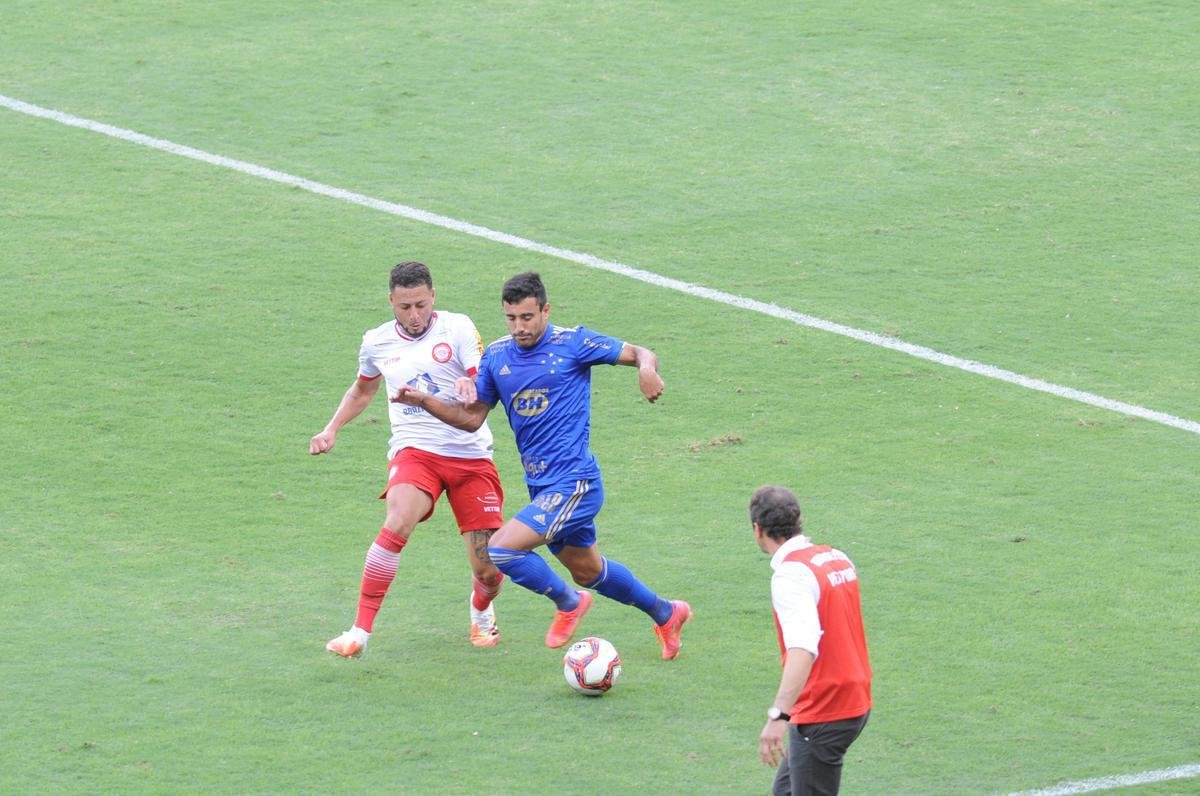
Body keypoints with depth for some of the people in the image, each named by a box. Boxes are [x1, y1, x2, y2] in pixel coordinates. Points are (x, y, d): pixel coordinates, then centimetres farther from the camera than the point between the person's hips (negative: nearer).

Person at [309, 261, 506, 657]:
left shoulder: (457, 328, -1)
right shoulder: (377, 342, 8)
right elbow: (362, 390, 29)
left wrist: (472, 387, -34)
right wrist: (331, 429, 18)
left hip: (471, 456, 0)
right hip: (414, 450, 0)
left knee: (489, 572, -2)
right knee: (398, 523, -33)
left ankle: (481, 611, 37)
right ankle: (360, 631, -27)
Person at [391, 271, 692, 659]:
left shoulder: (572, 343, -10)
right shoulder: (496, 356, 6)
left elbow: (639, 353, -6)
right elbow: (472, 417, 11)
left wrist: (647, 369, -29)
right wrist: (423, 401, -4)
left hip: (574, 482, -7)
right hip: (541, 487, 7)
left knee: (501, 549, -19)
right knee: (587, 571, 21)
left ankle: (568, 602, 6)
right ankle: (666, 613, 42)